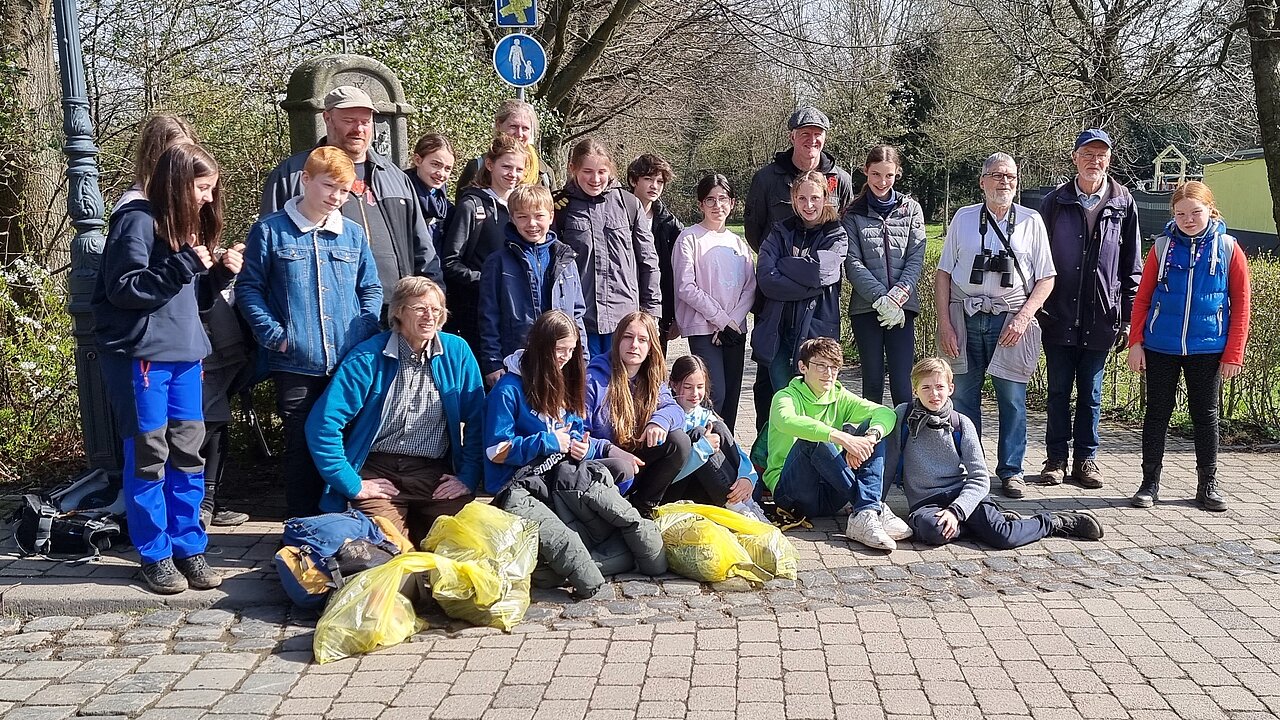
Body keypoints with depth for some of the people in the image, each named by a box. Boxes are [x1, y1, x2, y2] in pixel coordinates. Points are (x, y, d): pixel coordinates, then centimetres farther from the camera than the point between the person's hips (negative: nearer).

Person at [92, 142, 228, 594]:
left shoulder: (185, 223, 17)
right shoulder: (138, 221, -10)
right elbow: (124, 289, -15)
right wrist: (183, 265, -20)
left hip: (184, 354, 8)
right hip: (141, 355, -8)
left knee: (188, 453, 7)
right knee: (148, 455, 0)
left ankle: (188, 548, 16)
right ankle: (155, 555, 10)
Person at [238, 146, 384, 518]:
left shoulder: (353, 234, 10)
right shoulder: (270, 230, 1)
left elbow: (371, 289, 14)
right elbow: (249, 287, 1)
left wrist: (365, 332, -1)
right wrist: (274, 334, -9)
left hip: (350, 363, 3)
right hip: (296, 365, -2)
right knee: (302, 448, 4)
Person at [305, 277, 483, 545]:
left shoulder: (457, 352, 3)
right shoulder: (369, 357, -7)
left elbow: (477, 421, 6)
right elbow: (323, 423, -11)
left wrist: (468, 477, -4)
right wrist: (353, 484, -12)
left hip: (435, 473, 3)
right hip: (378, 472, -2)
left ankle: (415, 523, 17)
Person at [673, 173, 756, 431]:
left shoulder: (737, 242, 14)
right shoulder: (690, 238, -2)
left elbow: (750, 287, 8)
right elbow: (686, 287, -10)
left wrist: (734, 320, -8)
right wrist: (721, 319, -12)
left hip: (735, 329, 5)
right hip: (703, 328, -5)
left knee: (732, 395, 6)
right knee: (715, 394, -14)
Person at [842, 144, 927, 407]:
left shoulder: (911, 209, 10)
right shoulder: (854, 214, 7)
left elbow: (916, 259, 2)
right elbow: (853, 264, -2)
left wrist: (898, 295, -12)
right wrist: (880, 297, -15)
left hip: (902, 307, 0)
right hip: (865, 307, 0)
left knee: (901, 383, -6)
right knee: (872, 380, 3)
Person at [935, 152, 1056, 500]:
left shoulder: (1031, 221, 7)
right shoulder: (963, 218, 8)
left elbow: (1046, 278, 6)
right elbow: (943, 273, 7)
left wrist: (1023, 318, -7)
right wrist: (944, 323, -1)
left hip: (1011, 320, -1)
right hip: (965, 318, 1)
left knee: (1013, 398, 1)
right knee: (963, 396, 3)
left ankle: (1011, 470, 13)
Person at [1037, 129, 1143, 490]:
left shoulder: (1123, 204, 4)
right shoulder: (1055, 202, 3)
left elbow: (1132, 266, 6)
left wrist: (1129, 318, 2)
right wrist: (1034, 308, 1)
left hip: (1101, 319, 0)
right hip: (1058, 317, 0)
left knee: (1091, 394, 8)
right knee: (1058, 392, 6)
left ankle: (1086, 459, 18)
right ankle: (1056, 459, 15)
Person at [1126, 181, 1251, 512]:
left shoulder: (1228, 249, -1)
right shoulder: (1162, 246, 1)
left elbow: (1241, 305, 0)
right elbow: (1142, 299, 2)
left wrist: (1233, 353, -4)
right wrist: (1135, 342, -5)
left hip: (1207, 351, 0)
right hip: (1160, 348, 1)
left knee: (1205, 415, 9)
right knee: (1157, 413, 7)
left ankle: (1208, 484, 20)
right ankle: (1150, 482, 15)